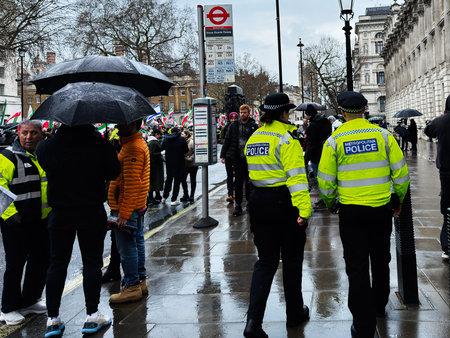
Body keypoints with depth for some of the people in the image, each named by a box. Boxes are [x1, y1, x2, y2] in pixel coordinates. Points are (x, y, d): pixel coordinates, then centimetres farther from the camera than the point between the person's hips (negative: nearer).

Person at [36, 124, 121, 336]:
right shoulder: (101, 145, -11)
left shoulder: (46, 147, -6)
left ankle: (52, 319, 14)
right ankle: (92, 316, 11)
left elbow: (46, 168, 9)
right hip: (92, 213, -2)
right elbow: (114, 173, -1)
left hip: (60, 213, 2)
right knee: (92, 262, 7)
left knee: (57, 264, 10)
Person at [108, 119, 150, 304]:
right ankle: (140, 281, 25)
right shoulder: (139, 144, 15)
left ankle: (132, 287, 3)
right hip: (138, 206, 11)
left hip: (127, 208, -11)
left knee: (126, 247, -4)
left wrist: (123, 214, -24)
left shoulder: (133, 149, -19)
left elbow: (131, 185, -24)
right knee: (137, 242, 15)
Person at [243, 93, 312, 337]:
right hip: (284, 202, -6)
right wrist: (303, 208, -25)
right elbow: (296, 175, -22)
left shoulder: (253, 138, 9)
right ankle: (295, 313, 26)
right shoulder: (286, 138, -14)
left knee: (265, 261, 9)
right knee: (291, 260, 11)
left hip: (258, 201, 6)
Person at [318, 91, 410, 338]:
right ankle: (379, 306, 42)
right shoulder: (383, 135, -3)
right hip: (382, 209, 2)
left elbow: (326, 181, -4)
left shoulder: (334, 141, -6)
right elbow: (401, 173, -1)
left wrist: (331, 204, 14)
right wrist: (398, 200, 15)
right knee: (380, 260, 23)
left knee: (357, 268, 6)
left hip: (351, 212, -2)